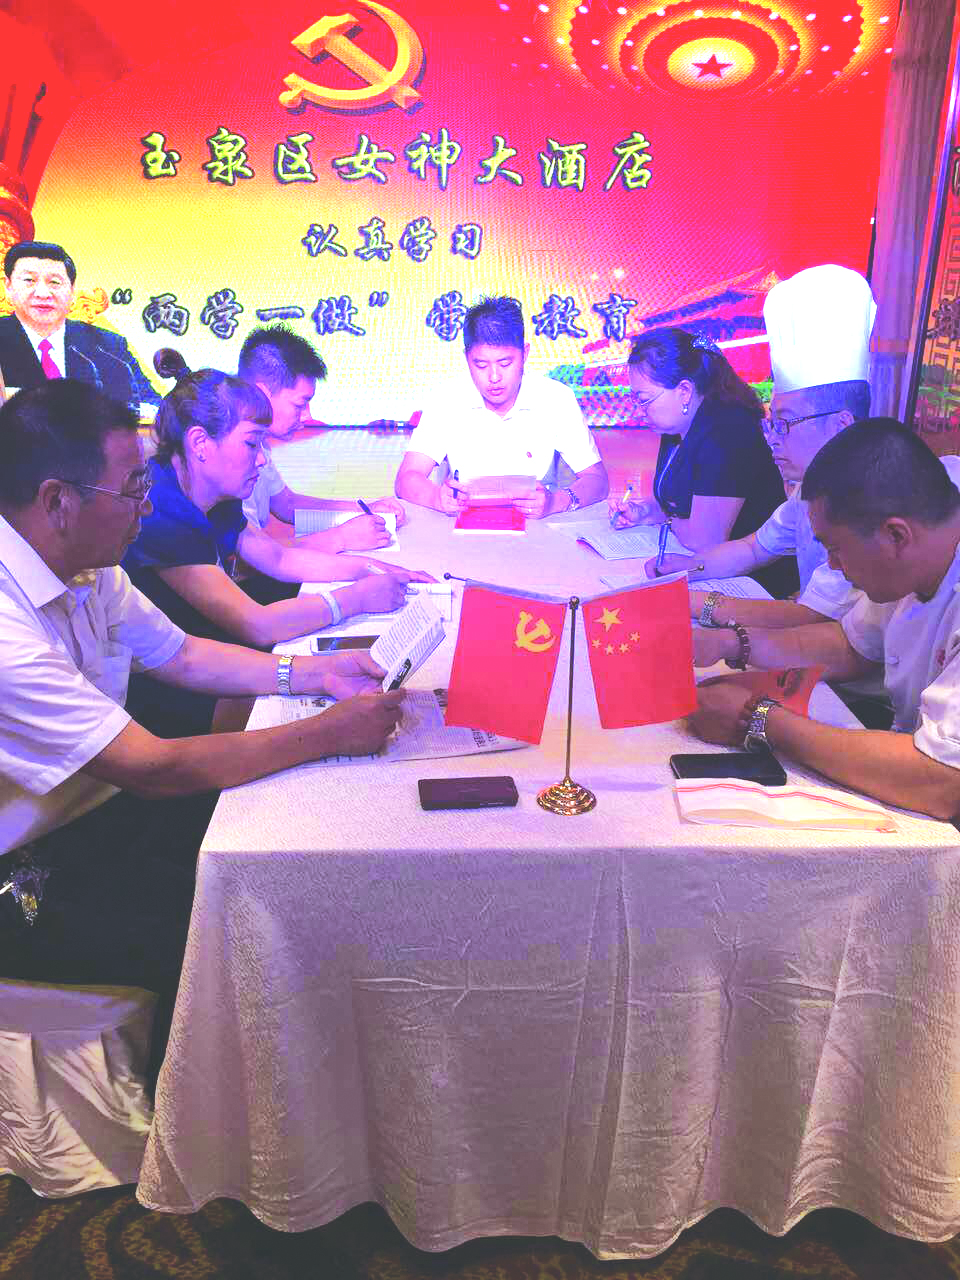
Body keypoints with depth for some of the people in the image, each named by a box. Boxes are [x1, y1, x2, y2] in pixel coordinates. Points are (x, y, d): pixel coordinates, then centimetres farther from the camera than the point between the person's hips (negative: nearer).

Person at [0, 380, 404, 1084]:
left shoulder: (85, 566, -3)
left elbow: (180, 655, 10)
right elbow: (153, 768, -29)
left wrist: (310, 673, -2)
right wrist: (330, 733, -24)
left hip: (93, 806, 8)